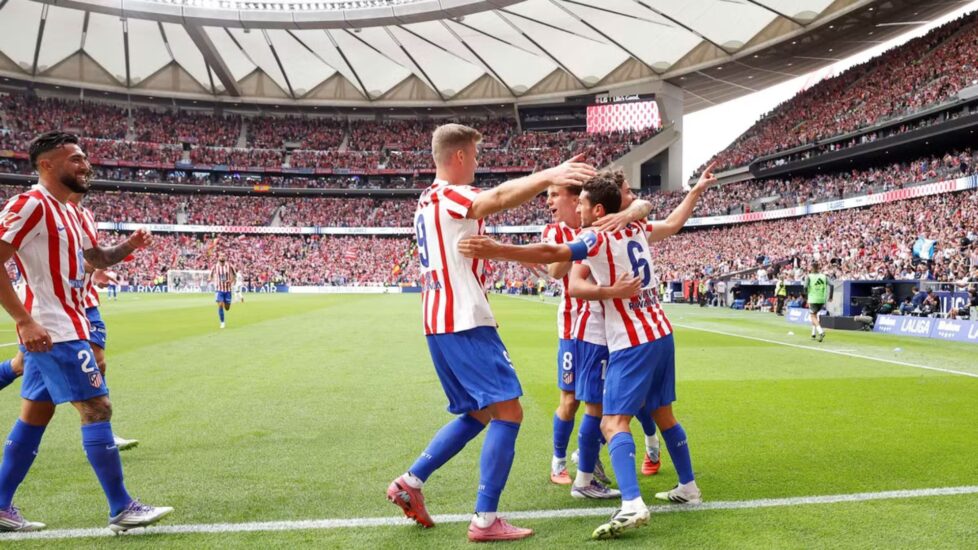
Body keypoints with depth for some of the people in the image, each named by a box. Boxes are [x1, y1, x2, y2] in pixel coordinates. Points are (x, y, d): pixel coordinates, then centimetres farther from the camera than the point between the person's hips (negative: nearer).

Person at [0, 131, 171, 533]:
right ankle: (122, 509, -2)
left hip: (62, 328, 10)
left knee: (34, 415, 13)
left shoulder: (66, 211, 15)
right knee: (97, 407, -8)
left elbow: (98, 259, 26)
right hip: (56, 331, -10)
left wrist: (129, 246, 5)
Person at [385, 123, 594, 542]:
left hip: (439, 322, 10)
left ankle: (409, 482, 16)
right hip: (464, 321, -10)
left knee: (477, 414, 18)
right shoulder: (449, 195, -10)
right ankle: (485, 520, -9)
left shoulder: (428, 201, 19)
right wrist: (548, 175, -40)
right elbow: (496, 199, -31)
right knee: (507, 411, -8)